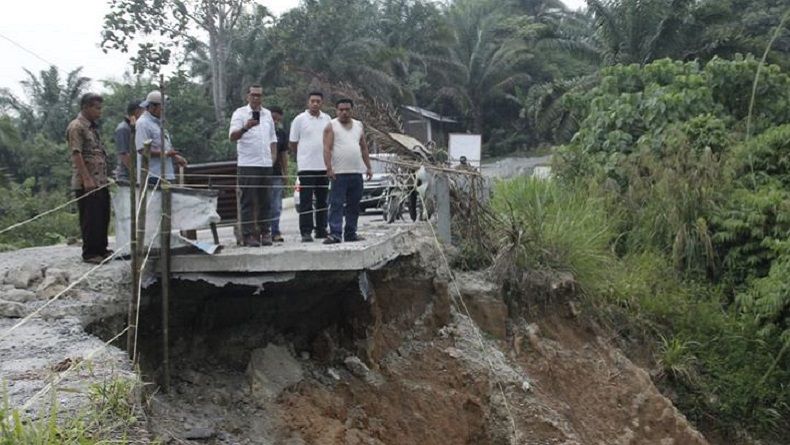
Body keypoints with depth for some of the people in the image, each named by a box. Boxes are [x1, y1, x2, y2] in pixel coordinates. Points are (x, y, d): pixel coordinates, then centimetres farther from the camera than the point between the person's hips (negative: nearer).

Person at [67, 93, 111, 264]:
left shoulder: (93, 127, 18)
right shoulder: (76, 127, -10)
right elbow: (76, 154, -17)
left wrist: (104, 177, 19)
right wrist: (87, 179, -22)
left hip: (101, 181, 9)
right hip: (86, 183, -9)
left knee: (103, 217, 13)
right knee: (90, 219, -3)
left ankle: (101, 249, 23)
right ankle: (89, 253, 5)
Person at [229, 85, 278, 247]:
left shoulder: (267, 114, 16)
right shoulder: (240, 113, -1)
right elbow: (232, 136, -13)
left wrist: (273, 156, 11)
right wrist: (245, 128, -31)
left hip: (266, 164, 5)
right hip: (247, 164, -5)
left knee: (265, 201, 8)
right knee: (248, 201, -4)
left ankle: (265, 232, 14)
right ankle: (248, 235, -3)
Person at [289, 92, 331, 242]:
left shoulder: (327, 119, 10)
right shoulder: (299, 119, -3)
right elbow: (293, 143, 2)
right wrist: (304, 156, 7)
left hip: (324, 166, 5)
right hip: (306, 167, -5)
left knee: (322, 200, 11)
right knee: (306, 201, -4)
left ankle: (321, 230, 19)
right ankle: (306, 232, -2)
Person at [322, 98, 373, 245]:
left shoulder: (358, 126, 17)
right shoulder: (331, 126, 1)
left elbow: (364, 148, 19)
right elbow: (327, 149, -7)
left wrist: (368, 167, 12)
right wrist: (329, 168, -18)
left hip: (357, 172, 5)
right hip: (339, 173, -5)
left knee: (354, 205, 8)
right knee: (336, 204, -10)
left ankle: (351, 233, 15)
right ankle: (335, 234, -12)